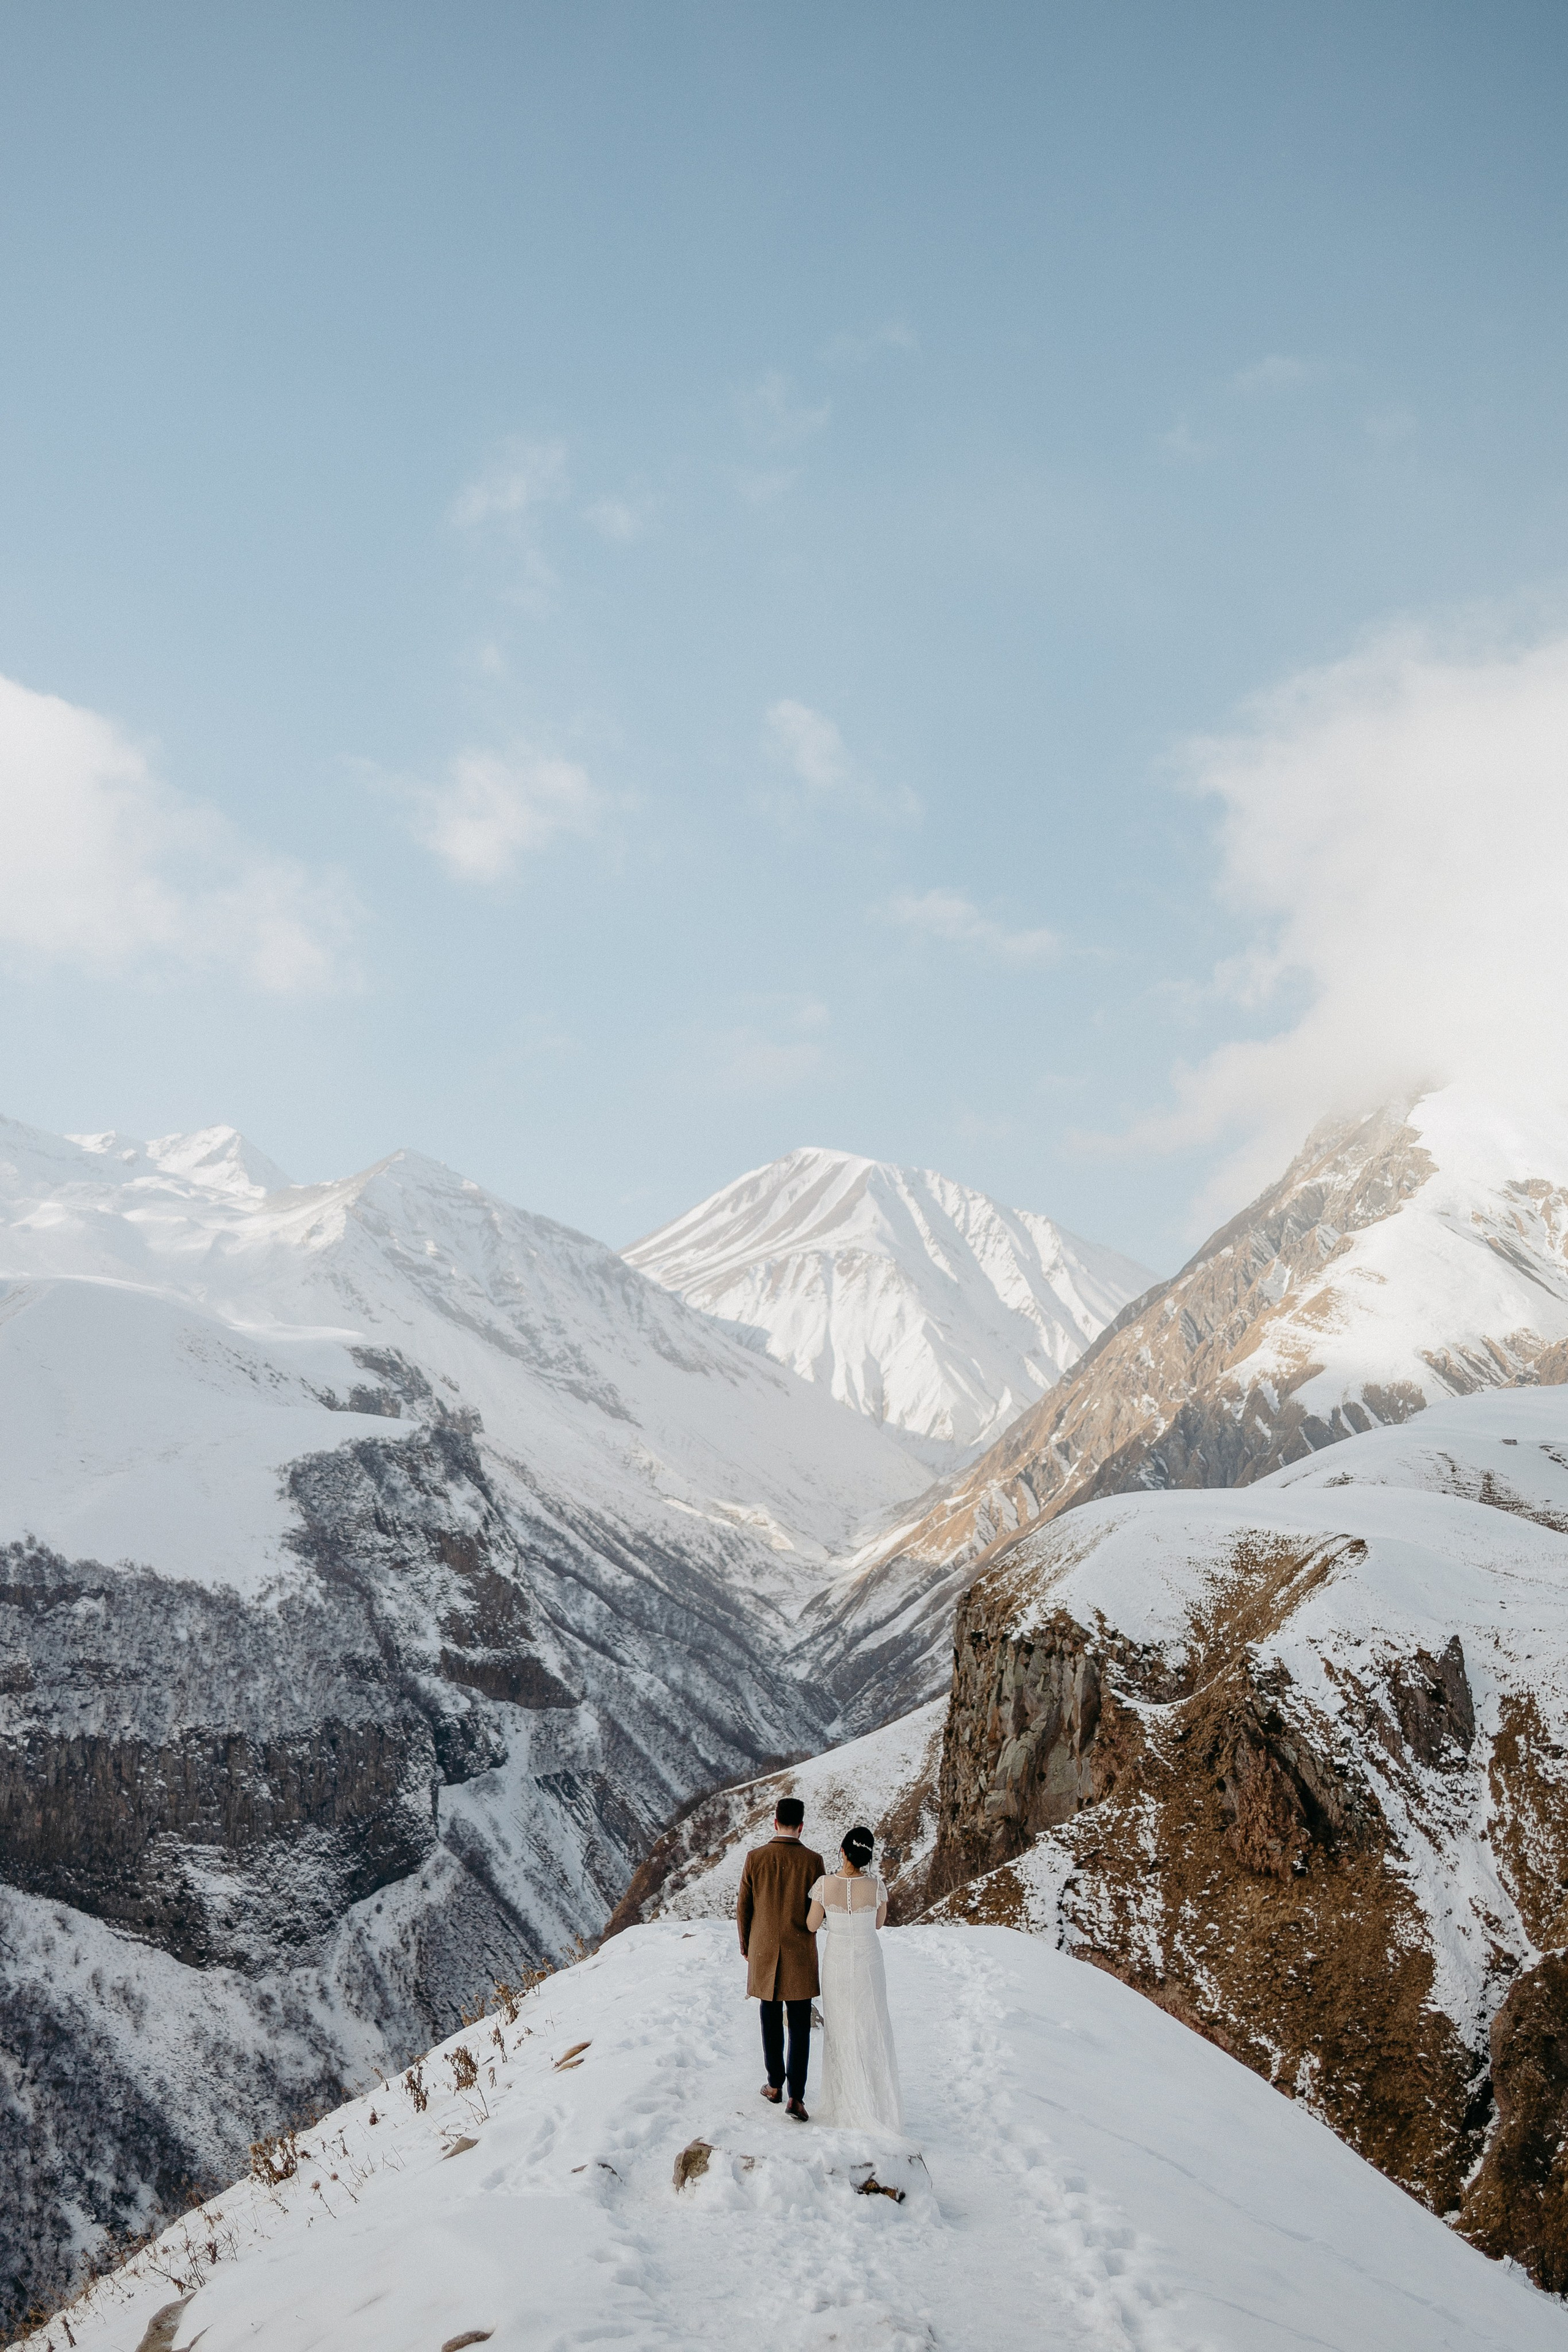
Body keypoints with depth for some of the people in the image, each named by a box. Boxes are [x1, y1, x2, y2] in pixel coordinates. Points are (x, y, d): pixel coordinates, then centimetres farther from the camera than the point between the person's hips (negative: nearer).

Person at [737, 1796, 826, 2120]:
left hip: (764, 1952, 2)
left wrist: (745, 1945, 14)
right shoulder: (813, 1861, -11)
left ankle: (775, 2085, 29)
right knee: (800, 2028, 4)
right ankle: (796, 2096, -2)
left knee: (771, 2023, 17)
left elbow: (743, 1907, -1)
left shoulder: (755, 1858, -8)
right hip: (800, 1955, -1)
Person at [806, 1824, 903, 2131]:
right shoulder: (876, 1886, -18)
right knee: (871, 2030, 15)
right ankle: (877, 2103, 22)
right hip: (869, 1963, 0)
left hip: (837, 1963, 0)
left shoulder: (824, 1885, -20)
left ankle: (846, 2105, 22)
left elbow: (812, 1926, -6)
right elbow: (878, 1923, 0)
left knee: (841, 2030, 14)